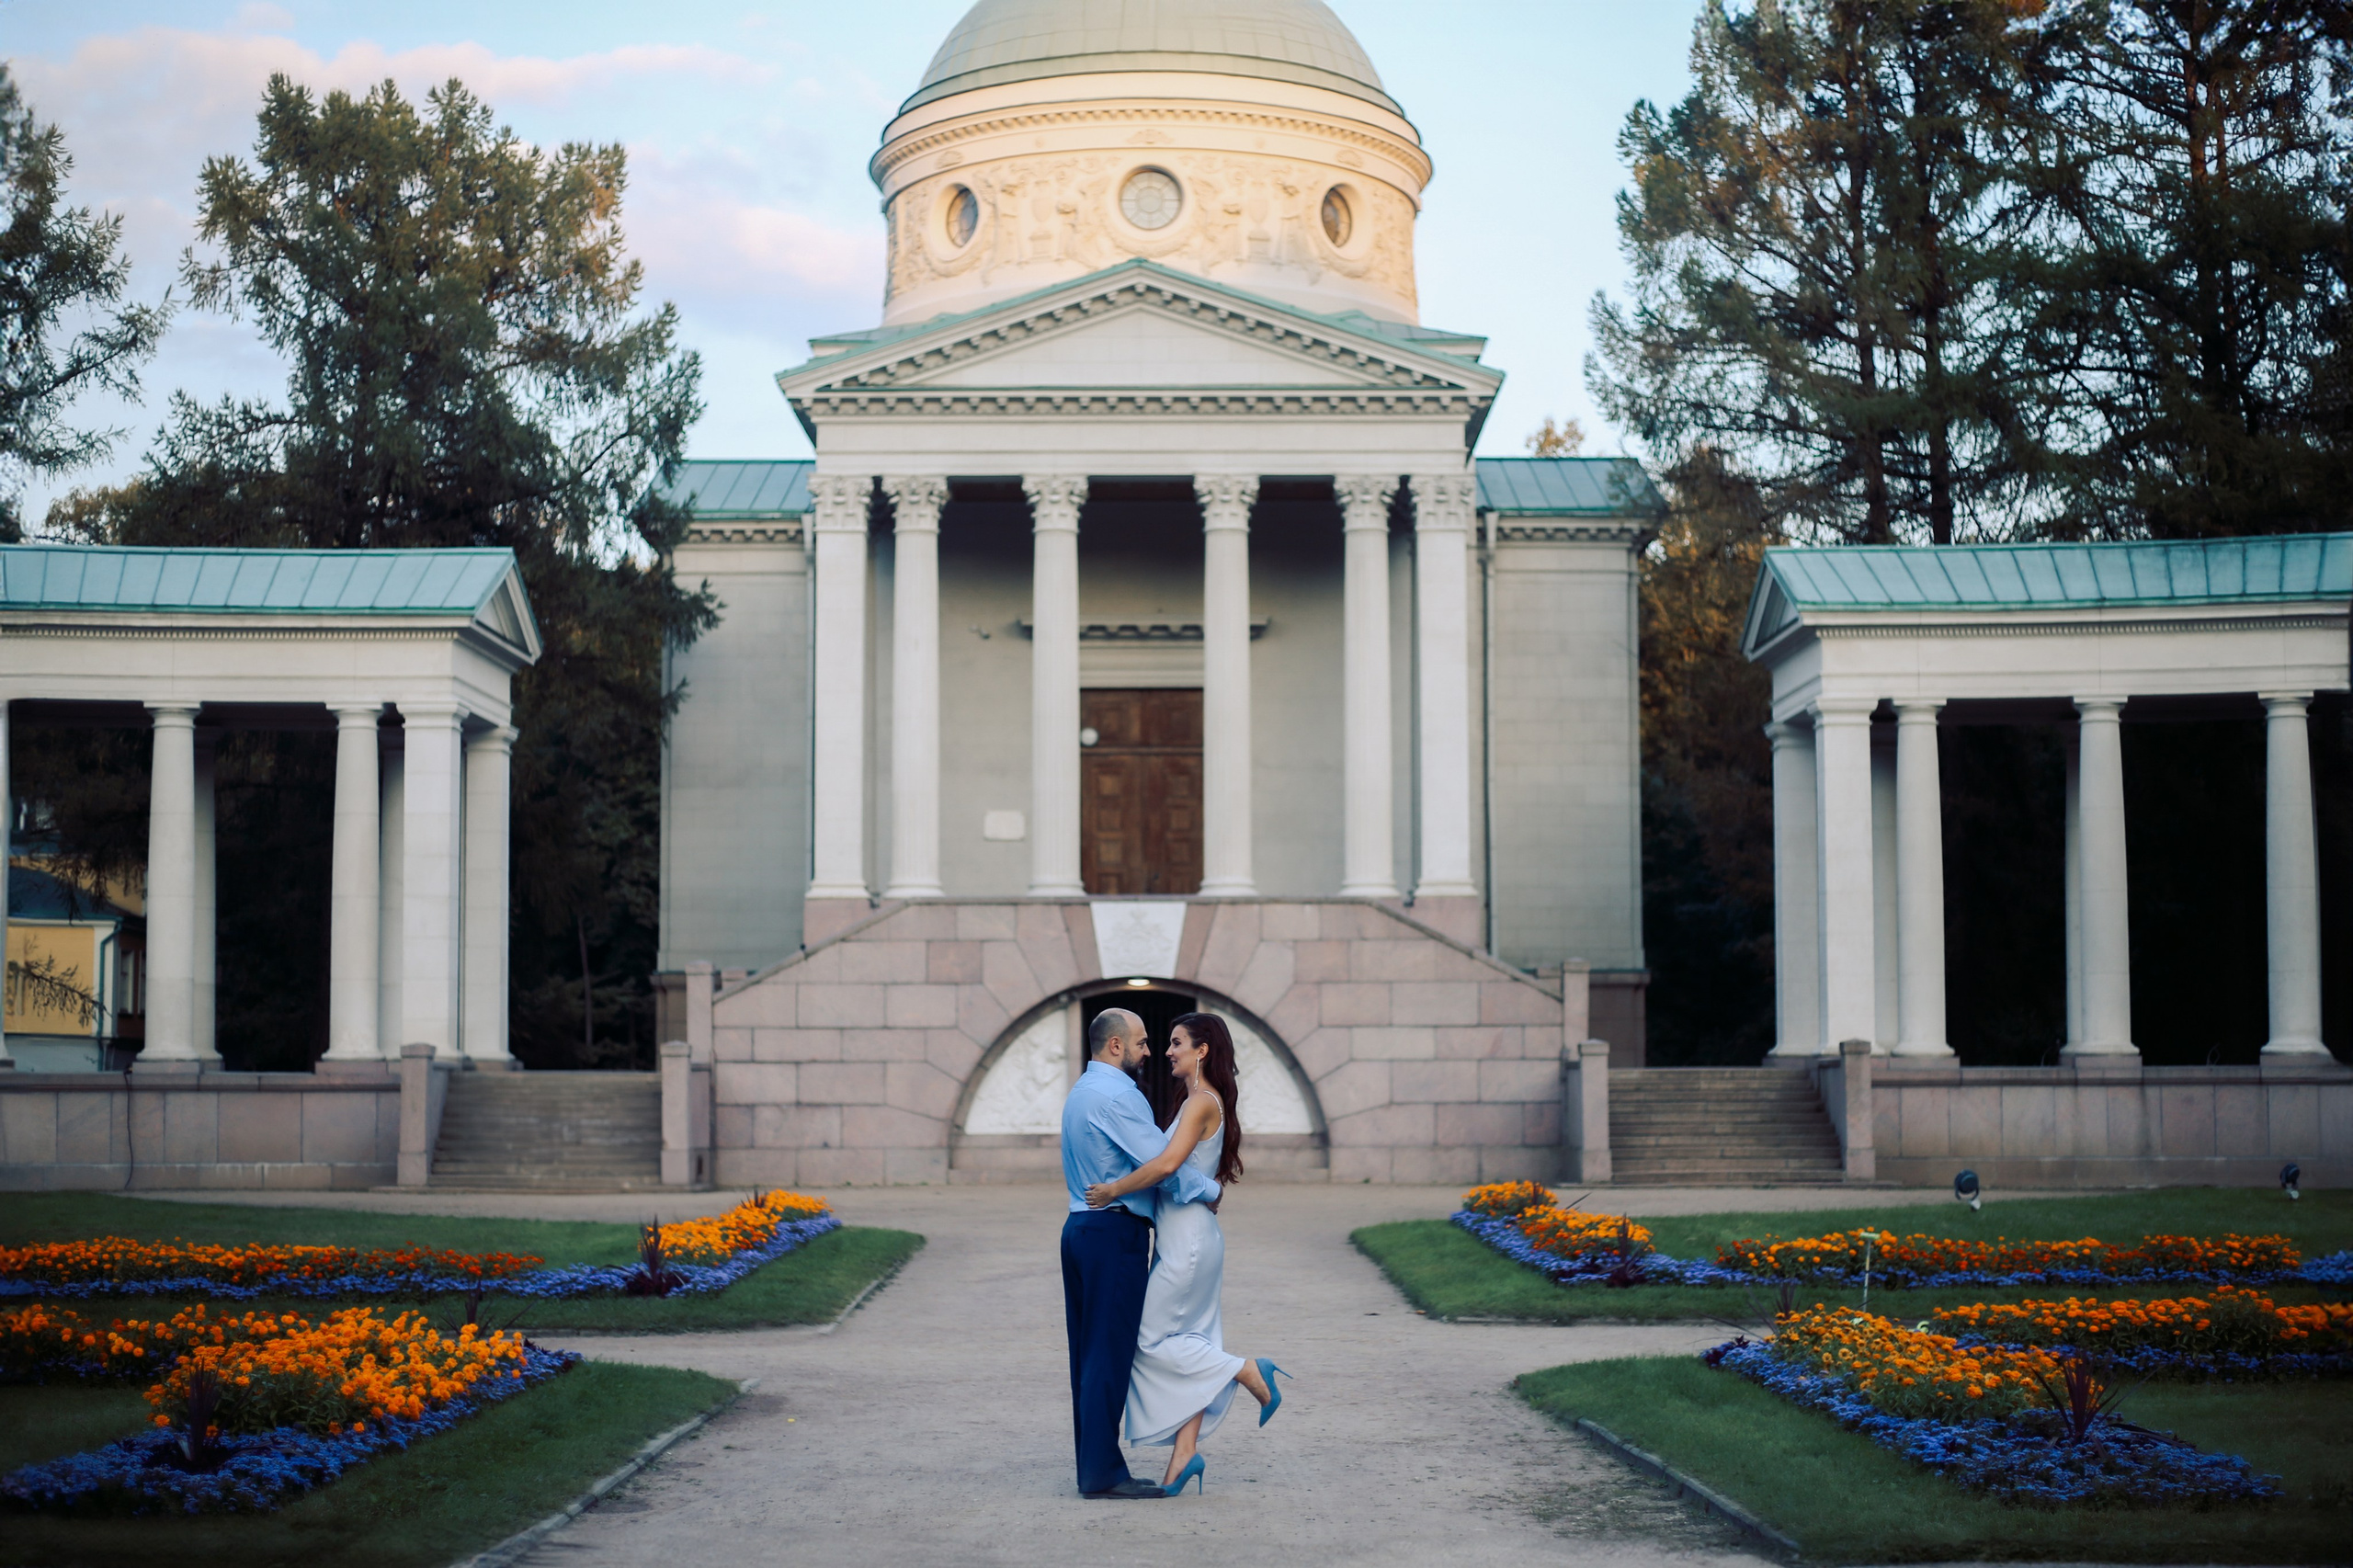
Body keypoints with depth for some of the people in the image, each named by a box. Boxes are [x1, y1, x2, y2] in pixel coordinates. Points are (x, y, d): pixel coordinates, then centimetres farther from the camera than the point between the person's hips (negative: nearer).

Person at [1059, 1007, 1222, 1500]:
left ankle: (1094, 1465, 13)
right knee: (1110, 1353, -8)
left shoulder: (1082, 1091, 18)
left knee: (1089, 1351, 10)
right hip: (1115, 1233, -10)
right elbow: (1165, 1162, -19)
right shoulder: (1115, 1095, -14)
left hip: (1081, 1225, 10)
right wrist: (1211, 1191, -5)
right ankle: (1102, 1472, -7)